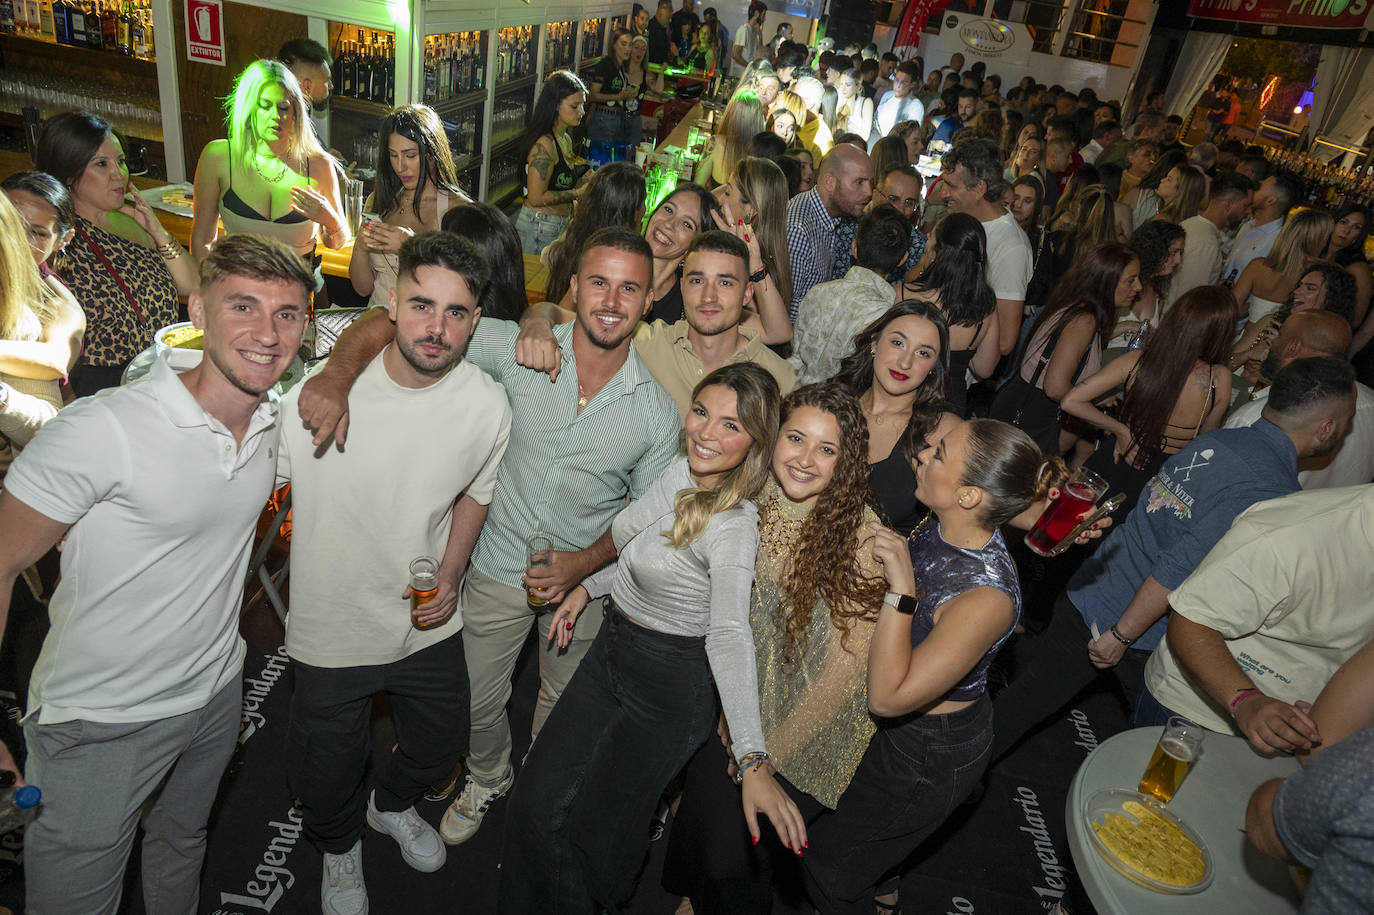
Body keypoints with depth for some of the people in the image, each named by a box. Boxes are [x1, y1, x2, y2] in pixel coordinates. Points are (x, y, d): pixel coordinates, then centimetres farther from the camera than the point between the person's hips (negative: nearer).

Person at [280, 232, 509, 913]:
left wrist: (450, 576, -6)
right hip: (331, 631, -2)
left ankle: (392, 803, 62)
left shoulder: (487, 405, -14)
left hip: (428, 625, 3)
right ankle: (340, 846, 56)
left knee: (439, 747, 25)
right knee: (324, 778, 19)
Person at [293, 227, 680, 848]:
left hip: (586, 580, 1)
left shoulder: (657, 412, -16)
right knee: (477, 703, 20)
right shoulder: (520, 351, -19)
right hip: (498, 568, 0)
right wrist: (339, 372, -40)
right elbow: (391, 322, -20)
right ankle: (489, 777, 54)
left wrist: (586, 562, -20)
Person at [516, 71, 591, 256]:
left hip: (560, 226, 9)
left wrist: (583, 180, 2)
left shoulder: (566, 140, 13)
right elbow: (536, 198, -19)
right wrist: (578, 193, -14)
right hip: (539, 228, -9)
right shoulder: (545, 145, -17)